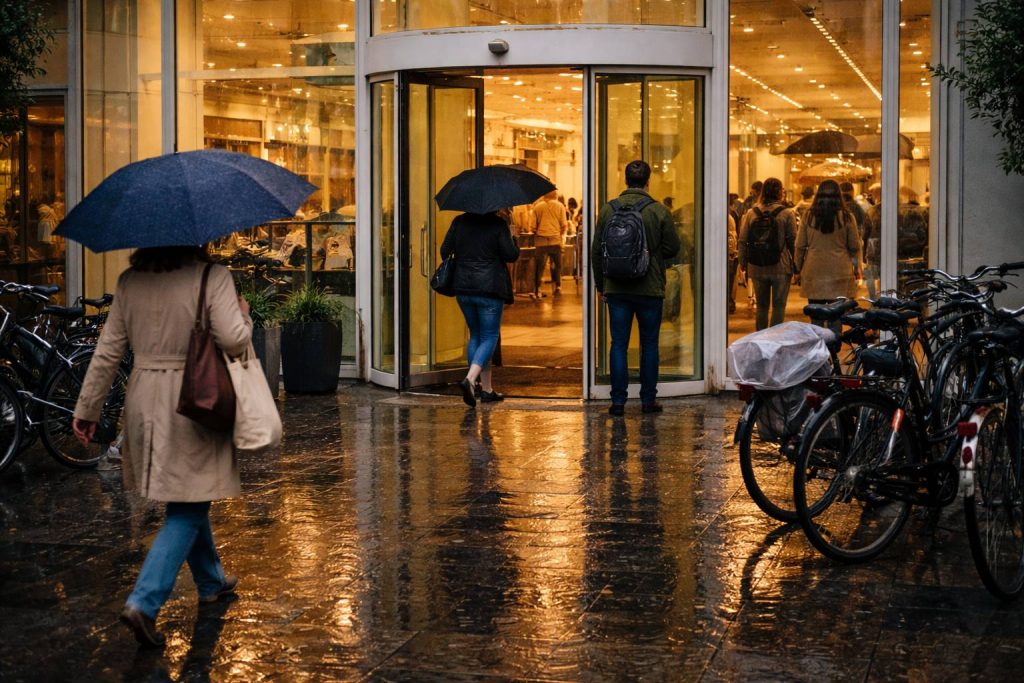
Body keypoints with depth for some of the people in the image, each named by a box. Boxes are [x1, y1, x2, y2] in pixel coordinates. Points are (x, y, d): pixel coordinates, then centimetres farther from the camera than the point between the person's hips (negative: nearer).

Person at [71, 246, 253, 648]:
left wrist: (87, 408, 10)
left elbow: (107, 351, 4)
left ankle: (211, 583, 39)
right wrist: (244, 314, 3)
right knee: (188, 509, 2)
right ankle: (144, 602, -12)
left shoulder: (130, 282, 4)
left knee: (189, 502, 22)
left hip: (144, 403, 6)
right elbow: (233, 341, -18)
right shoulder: (212, 277, -10)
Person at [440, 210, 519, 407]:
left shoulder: (459, 222, 5)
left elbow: (445, 251, 6)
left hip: (463, 289, 5)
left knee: (475, 335, 17)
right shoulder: (498, 224, -8)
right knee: (489, 337, 3)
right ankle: (470, 379, -21)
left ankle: (487, 389, 18)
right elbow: (511, 256, -10)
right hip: (490, 288, -5)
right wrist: (513, 238, 9)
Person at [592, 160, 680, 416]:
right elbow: (673, 248, -2)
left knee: (618, 344, 6)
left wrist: (601, 285, 12)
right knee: (649, 345, 10)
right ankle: (648, 400, 12)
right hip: (650, 289, -1)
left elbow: (596, 251, 3)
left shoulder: (608, 210, -2)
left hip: (616, 289, 1)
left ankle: (618, 401, 4)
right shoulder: (659, 211, -7)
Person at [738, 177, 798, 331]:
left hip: (757, 267, 3)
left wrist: (743, 262, 13)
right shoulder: (787, 214, -7)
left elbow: (743, 240, 4)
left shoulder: (751, 213, 1)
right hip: (781, 267, -3)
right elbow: (793, 241, -6)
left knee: (761, 305, 14)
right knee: (778, 306, 4)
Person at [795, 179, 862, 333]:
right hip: (840, 273, -1)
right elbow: (854, 247, 4)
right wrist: (856, 268, 17)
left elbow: (800, 246, 5)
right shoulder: (846, 217, -2)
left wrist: (799, 268, 16)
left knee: (816, 318, 7)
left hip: (813, 273, 1)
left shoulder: (809, 216, 1)